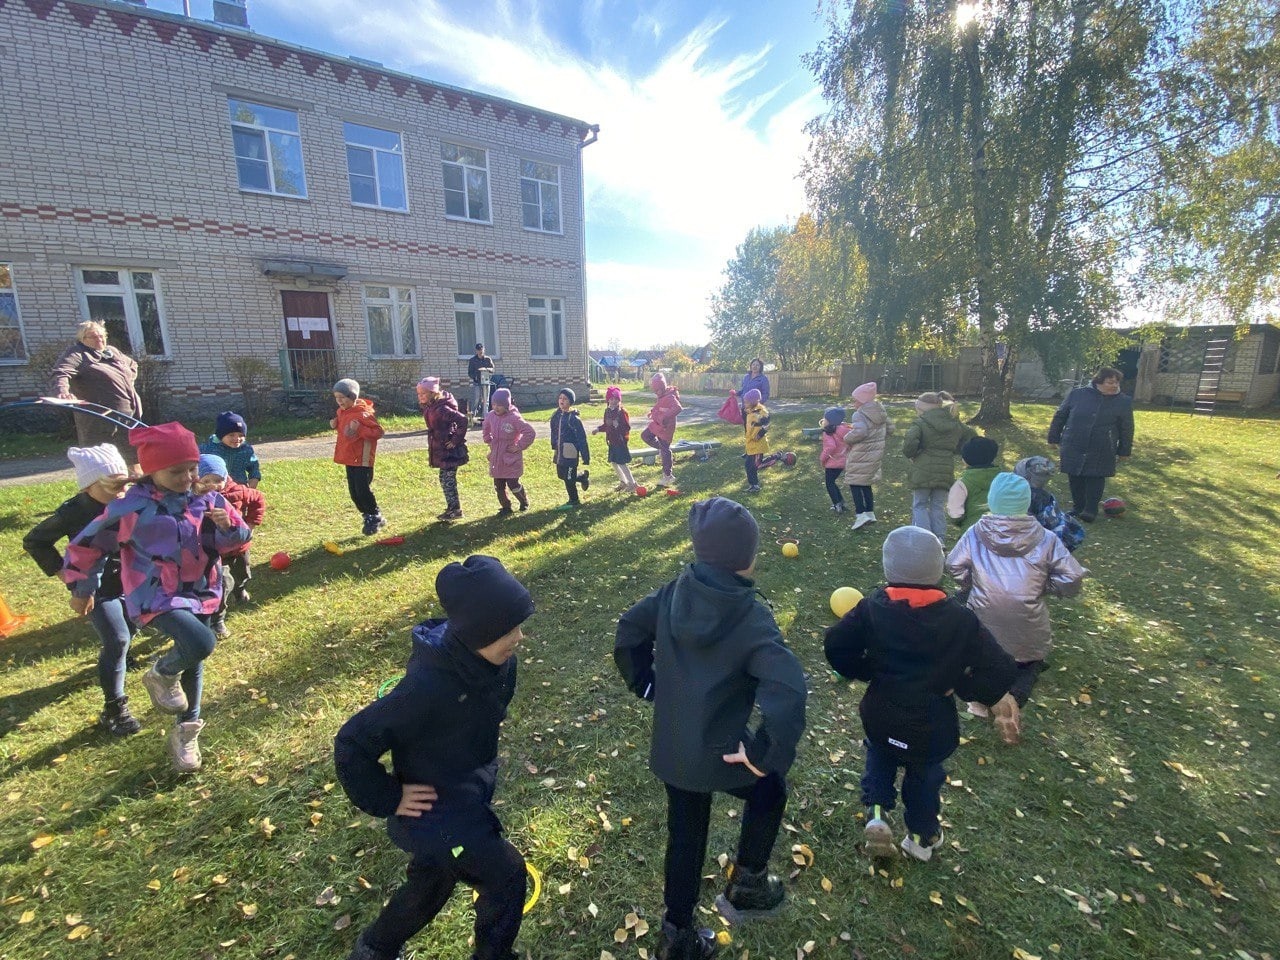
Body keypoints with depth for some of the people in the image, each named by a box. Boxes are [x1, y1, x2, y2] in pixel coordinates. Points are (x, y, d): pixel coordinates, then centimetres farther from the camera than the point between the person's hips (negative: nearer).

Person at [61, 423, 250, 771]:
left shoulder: (209, 500, -6)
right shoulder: (130, 508, -15)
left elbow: (240, 537, 1)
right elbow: (86, 546, 0)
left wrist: (227, 527, -22)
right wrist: (82, 590, 11)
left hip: (201, 593, 5)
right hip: (157, 597, -4)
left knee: (194, 658, 18)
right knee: (200, 643, -28)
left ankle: (186, 729, 39)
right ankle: (162, 674, 8)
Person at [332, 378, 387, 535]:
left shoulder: (363, 413, -17)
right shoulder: (342, 411, 10)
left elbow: (378, 432, -20)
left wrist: (359, 429, -32)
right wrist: (336, 425, 4)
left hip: (362, 459, -9)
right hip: (349, 458, 9)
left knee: (363, 491, -7)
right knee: (354, 493, 11)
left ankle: (376, 518, 11)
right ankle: (369, 518, 24)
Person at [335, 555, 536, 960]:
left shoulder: (498, 661, -16)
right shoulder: (428, 687, -38)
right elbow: (351, 743, -27)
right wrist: (387, 800, -18)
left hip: (470, 799, 7)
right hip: (436, 811, -7)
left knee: (431, 884, 29)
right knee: (506, 876, 7)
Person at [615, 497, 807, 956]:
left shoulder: (674, 593, -9)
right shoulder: (751, 618, -25)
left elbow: (629, 631, 5)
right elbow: (787, 691, -36)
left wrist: (646, 685, 13)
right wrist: (765, 754, -23)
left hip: (670, 749, 5)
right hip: (720, 751, -5)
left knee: (685, 838, 27)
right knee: (769, 790, 30)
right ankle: (746, 886, 42)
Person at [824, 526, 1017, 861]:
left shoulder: (872, 609, -17)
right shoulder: (960, 620, -17)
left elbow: (835, 646, -14)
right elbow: (1001, 671, -16)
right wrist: (961, 687, -1)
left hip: (881, 718, 0)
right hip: (932, 726, 0)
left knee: (880, 758, 33)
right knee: (924, 775, 29)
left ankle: (876, 811, 17)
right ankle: (922, 836, 48)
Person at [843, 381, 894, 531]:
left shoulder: (860, 414, -19)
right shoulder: (881, 411, 8)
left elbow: (859, 432, -33)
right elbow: (890, 427, 16)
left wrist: (848, 439, -16)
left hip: (861, 455, -9)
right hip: (876, 453, 9)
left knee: (854, 483, 0)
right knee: (866, 483, 20)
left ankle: (861, 514, -7)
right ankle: (870, 513, 24)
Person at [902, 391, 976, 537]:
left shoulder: (921, 423, -10)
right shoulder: (955, 424, 10)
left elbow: (909, 442, -23)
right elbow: (972, 436, 23)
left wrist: (910, 455, -3)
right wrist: (953, 451, 21)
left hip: (923, 471, -5)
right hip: (946, 471, 5)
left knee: (919, 505, 7)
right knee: (938, 506, 14)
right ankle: (939, 540, 14)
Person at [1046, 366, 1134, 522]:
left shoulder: (1124, 402, 0)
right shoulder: (1077, 394, -3)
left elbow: (1126, 429, 6)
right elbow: (1060, 416, 4)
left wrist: (1124, 451, 7)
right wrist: (1053, 438, 4)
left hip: (1101, 453, 0)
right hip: (1073, 449, 1)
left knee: (1096, 480, 1)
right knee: (1075, 480, 8)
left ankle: (1091, 510, 12)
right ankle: (1077, 507, 22)